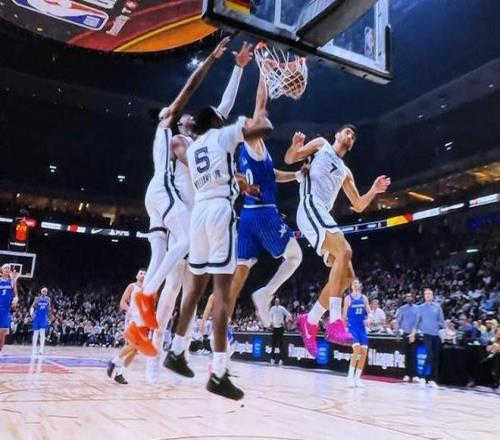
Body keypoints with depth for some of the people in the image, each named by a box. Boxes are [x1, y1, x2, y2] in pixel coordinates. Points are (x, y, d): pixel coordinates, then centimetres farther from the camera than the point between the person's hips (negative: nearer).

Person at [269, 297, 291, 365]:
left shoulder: (282, 308, -8)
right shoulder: (272, 308, 5)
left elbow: (289, 315, -6)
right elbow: (270, 315, 24)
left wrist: (284, 322, -7)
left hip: (280, 327, -4)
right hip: (275, 327, 4)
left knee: (280, 343, -5)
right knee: (273, 342, 3)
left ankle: (281, 358, -1)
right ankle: (273, 358, 11)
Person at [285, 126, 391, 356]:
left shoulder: (345, 172, 31)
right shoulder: (321, 144, 17)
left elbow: (359, 206, 28)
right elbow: (290, 159, 8)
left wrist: (374, 190, 10)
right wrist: (295, 146, -15)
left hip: (323, 213, 8)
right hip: (311, 206, -8)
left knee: (347, 275, 0)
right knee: (344, 250, -29)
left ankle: (310, 320, 8)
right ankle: (335, 323, -33)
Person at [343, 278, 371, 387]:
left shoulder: (364, 298, 9)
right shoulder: (348, 298, -1)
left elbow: (369, 311, 7)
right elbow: (344, 314, 0)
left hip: (362, 328, 5)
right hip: (352, 327, -5)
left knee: (364, 352, 1)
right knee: (356, 349, -21)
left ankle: (357, 378, 12)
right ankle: (350, 376, -9)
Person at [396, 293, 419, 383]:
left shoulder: (417, 309, 5)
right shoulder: (402, 309, 8)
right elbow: (399, 319, 10)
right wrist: (400, 329, -1)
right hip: (405, 333, 1)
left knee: (413, 354, -5)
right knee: (407, 354, 6)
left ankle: (414, 375, -2)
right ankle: (407, 374, 10)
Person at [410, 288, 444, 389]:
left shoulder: (437, 306, 7)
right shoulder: (421, 307, 5)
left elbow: (441, 320, 10)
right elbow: (418, 321, 10)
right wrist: (413, 333, 6)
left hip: (436, 335, 2)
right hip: (427, 334, -2)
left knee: (436, 358, 3)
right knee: (430, 356, -15)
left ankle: (432, 379, 14)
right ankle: (423, 377, -4)